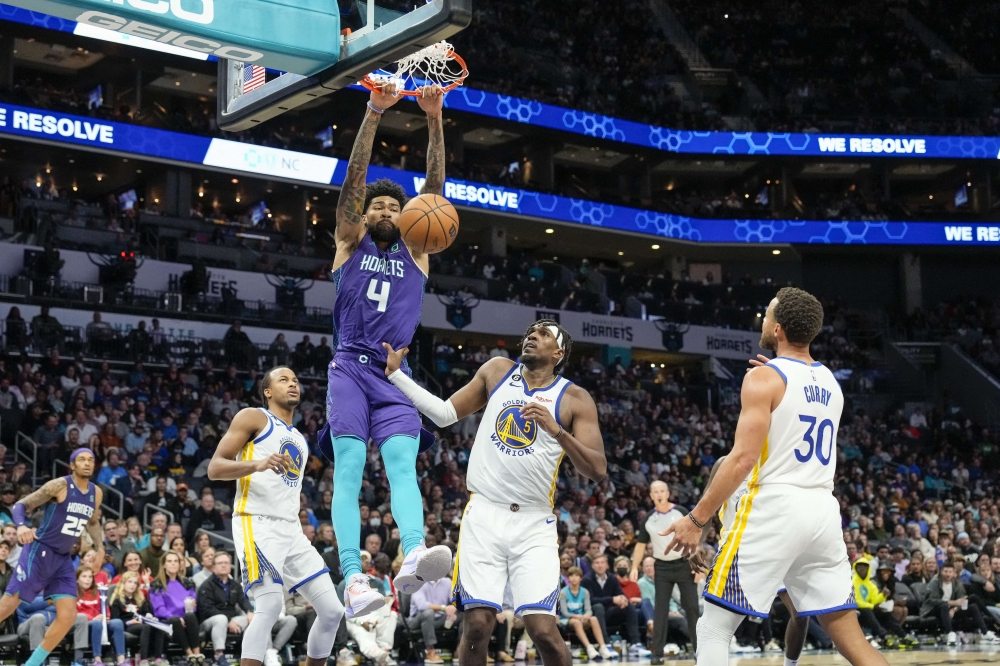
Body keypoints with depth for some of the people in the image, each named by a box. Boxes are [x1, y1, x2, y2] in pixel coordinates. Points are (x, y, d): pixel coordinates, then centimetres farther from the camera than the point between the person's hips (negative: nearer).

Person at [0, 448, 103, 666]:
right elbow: (21, 505, -12)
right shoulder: (59, 485, -12)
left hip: (63, 559, 6)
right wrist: (21, 526, -31)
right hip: (39, 552, -6)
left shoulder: (96, 493, 7)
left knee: (68, 615, -1)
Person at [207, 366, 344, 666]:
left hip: (291, 531, 8)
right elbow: (214, 468, -7)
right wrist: (256, 465, -24)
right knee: (271, 606, -24)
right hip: (257, 525, -8)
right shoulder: (253, 418, 3)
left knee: (332, 610, 1)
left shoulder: (300, 440, 26)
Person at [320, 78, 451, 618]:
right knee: (349, 468, -14)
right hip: (349, 368, -2)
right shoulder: (351, 242, 11)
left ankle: (413, 558, -41)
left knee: (402, 463, -18)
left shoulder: (415, 250, 16)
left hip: (394, 374, 2)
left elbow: (434, 189, 5)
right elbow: (354, 178, -1)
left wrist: (435, 122, -7)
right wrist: (374, 113, -13)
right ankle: (353, 579, -26)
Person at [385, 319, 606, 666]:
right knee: (478, 624, -5)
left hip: (533, 525, -2)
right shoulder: (497, 371, 10)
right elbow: (445, 414, 14)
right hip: (484, 516, 2)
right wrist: (396, 373, 9)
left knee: (544, 630, -12)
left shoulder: (575, 400, 0)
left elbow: (598, 470, -8)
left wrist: (557, 431, -21)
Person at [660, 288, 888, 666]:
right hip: (824, 511, 7)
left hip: (774, 508, -7)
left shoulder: (764, 378, -7)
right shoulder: (830, 383, 15)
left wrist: (696, 519, -12)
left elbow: (743, 458, -16)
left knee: (713, 628, 3)